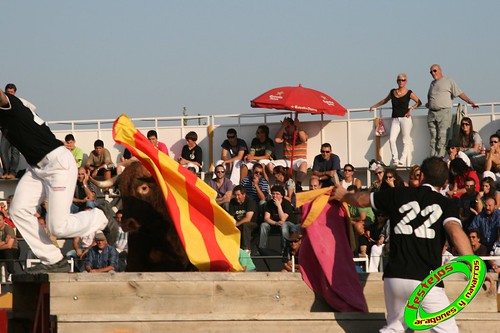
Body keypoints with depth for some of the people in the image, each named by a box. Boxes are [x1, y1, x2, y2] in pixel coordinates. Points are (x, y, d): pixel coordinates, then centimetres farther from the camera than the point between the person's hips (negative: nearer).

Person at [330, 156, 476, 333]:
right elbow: (456, 232, -16)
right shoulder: (446, 204, 2)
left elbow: (361, 199, 25)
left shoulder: (399, 194, 11)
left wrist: (343, 195, 46)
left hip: (394, 277, 4)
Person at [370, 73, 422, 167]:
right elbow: (385, 100, 29)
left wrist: (411, 109, -8)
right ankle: (395, 159, -11)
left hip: (405, 118, -3)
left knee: (406, 140, -5)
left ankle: (402, 161, -7)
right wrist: (374, 106, 34)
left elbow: (419, 102, 6)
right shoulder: (393, 92, 13)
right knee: (391, 139, -12)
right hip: (395, 119, 3)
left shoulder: (409, 93, 1)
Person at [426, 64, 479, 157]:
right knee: (433, 138, 2)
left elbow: (459, 93, -1)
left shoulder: (449, 81, 5)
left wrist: (470, 101, -12)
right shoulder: (432, 83, 22)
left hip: (444, 112, -5)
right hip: (432, 113, 6)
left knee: (442, 138, -12)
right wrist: (428, 103, 15)